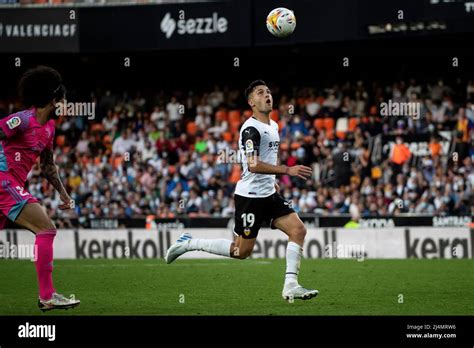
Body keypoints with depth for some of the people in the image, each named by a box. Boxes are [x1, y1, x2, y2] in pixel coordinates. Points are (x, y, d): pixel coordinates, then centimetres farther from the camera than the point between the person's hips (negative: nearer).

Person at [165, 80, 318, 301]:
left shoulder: (273, 126, 13)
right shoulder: (251, 129, -17)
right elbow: (253, 165, -29)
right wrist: (287, 170, -32)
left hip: (268, 194, 8)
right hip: (249, 196, -8)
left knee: (298, 230, -6)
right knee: (242, 251, -3)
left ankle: (290, 286, -7)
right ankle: (189, 244, 11)